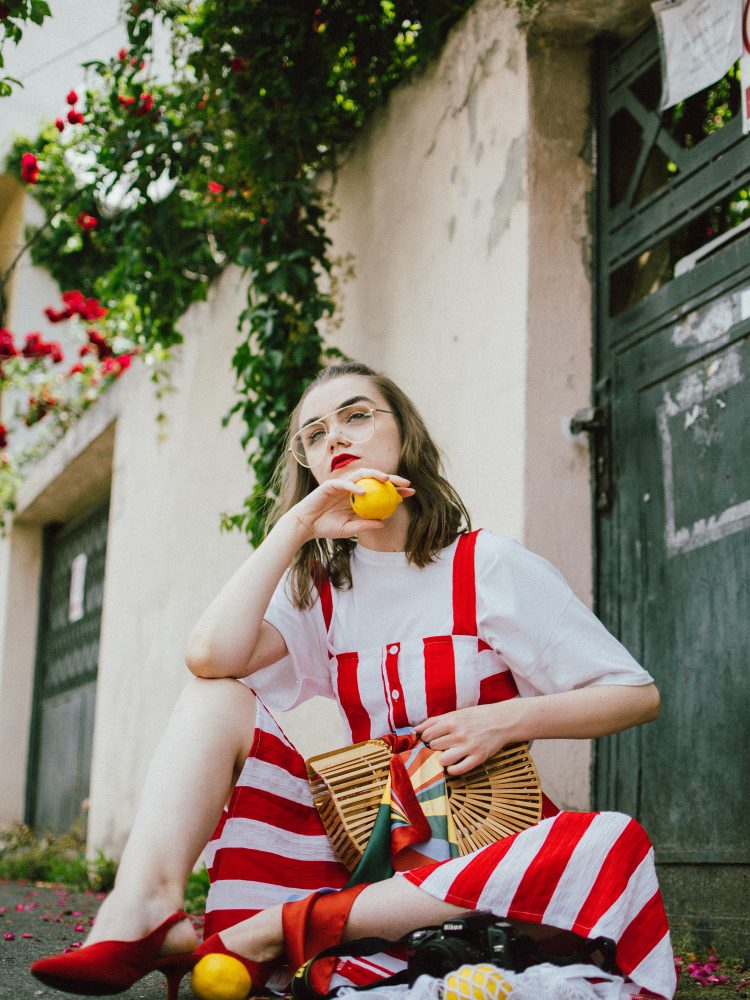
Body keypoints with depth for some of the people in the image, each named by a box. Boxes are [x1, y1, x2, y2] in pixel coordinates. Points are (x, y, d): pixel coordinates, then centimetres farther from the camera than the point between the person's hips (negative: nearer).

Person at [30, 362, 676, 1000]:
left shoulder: (489, 567, -2)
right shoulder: (321, 589, 8)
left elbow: (639, 695, -3)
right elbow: (212, 657, -13)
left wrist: (508, 718, -18)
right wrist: (296, 527, -10)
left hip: (473, 852, -2)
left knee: (613, 847, -35)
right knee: (218, 696, -7)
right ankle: (144, 912, -31)